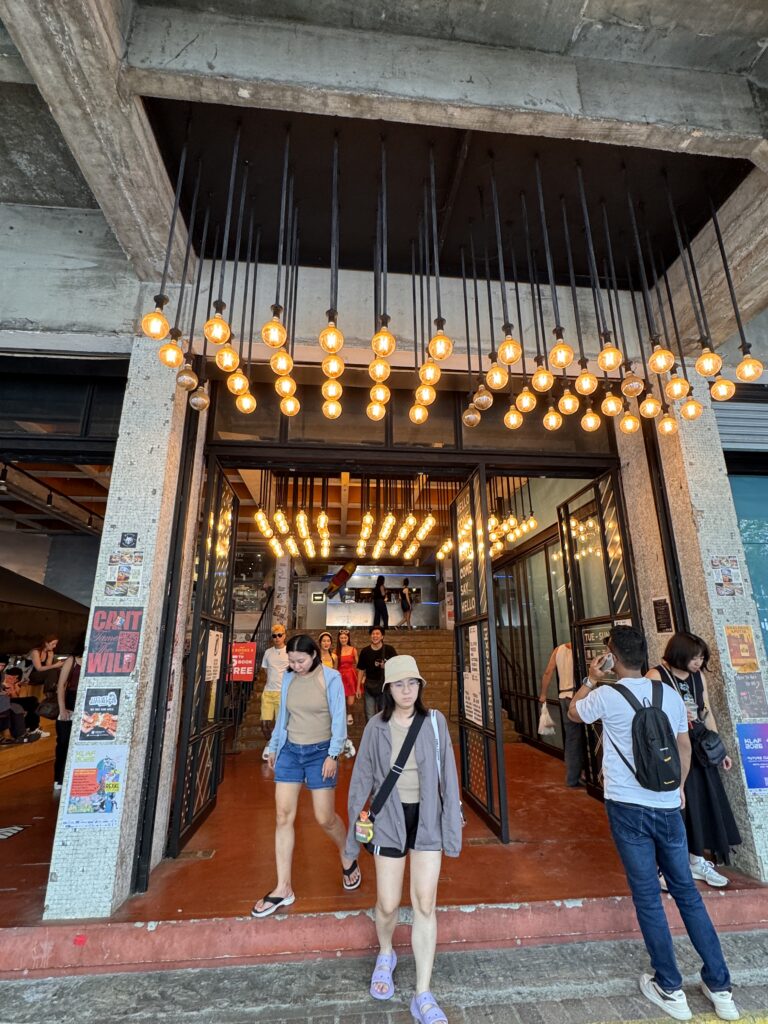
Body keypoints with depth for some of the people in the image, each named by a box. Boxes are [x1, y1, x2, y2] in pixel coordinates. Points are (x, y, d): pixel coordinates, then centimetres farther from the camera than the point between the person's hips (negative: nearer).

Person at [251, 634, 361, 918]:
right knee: (283, 816, 3)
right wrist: (274, 746, 15)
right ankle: (283, 889, 19)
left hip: (319, 752, -4)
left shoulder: (330, 678, -14)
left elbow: (339, 719, -11)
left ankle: (348, 859, 34)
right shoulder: (289, 678, 0)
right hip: (290, 751, 4)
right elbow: (283, 715, 10)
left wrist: (333, 755, -14)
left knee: (324, 818, 4)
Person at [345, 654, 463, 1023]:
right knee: (388, 904, 12)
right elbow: (362, 780, -2)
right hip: (389, 820, 0)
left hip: (427, 819, 0)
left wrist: (452, 826, -4)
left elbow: (447, 776, -5)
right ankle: (385, 955, 45)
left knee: (424, 905, 4)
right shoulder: (376, 726, -9)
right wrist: (354, 830, 3)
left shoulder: (434, 722, -10)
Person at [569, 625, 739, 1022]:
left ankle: (670, 989, 21)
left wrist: (590, 680, 12)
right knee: (687, 892, 19)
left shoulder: (606, 696, -14)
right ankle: (720, 987, 28)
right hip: (668, 807, 4)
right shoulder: (670, 694, -1)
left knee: (648, 897, 10)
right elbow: (685, 746, 11)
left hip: (628, 809, -4)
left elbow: (573, 713, 5)